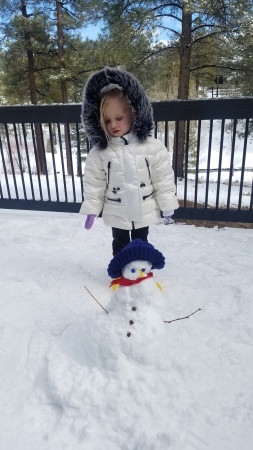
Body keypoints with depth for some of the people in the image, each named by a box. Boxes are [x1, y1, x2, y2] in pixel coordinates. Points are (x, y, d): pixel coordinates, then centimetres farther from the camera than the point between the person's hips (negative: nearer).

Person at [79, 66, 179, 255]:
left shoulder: (152, 146, -15)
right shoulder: (99, 151, -12)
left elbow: (163, 177, -8)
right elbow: (94, 183, -6)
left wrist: (167, 203, -5)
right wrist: (91, 209, -6)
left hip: (144, 210, 0)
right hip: (116, 213, 0)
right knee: (120, 243, 21)